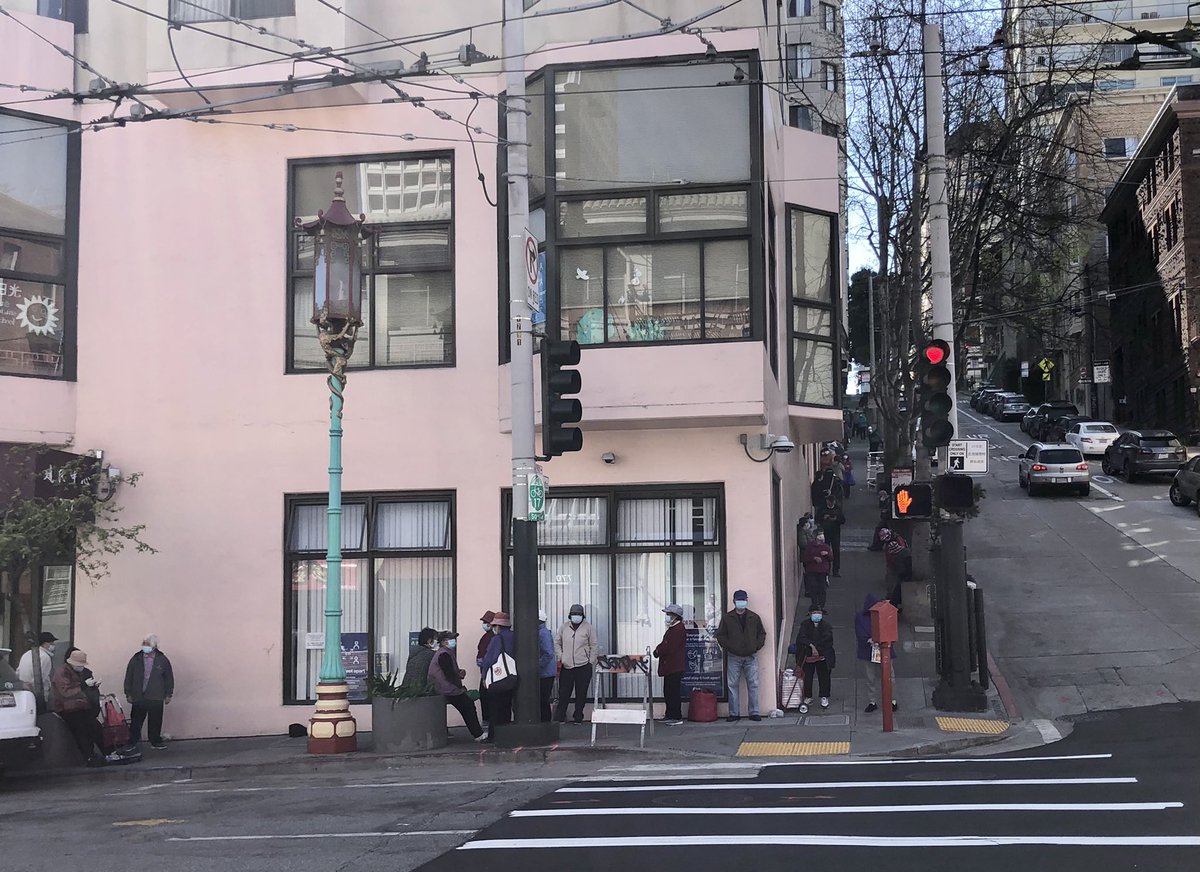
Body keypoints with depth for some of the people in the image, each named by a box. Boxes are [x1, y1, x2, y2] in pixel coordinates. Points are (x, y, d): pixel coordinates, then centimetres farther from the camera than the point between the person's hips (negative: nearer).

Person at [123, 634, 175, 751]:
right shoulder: (136, 659, 0)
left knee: (155, 722, 6)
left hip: (156, 698, 0)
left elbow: (169, 678, 5)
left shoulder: (162, 660, -1)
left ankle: (155, 741, 19)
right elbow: (129, 677, 5)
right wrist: (128, 693, 3)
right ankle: (132, 742, 14)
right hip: (138, 696, 0)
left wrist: (168, 694, 4)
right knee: (135, 721, 4)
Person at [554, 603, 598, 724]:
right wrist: (560, 657, 3)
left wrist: (591, 662, -2)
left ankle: (578, 718, 12)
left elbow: (594, 646, 5)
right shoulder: (564, 627, 7)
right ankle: (559, 718, 8)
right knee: (563, 693, 1)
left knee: (581, 694, 3)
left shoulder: (587, 627, 1)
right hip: (566, 666, 1)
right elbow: (557, 643, 16)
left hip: (583, 666, -1)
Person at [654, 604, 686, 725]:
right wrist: (659, 650, -2)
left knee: (674, 692, -7)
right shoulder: (672, 629, 18)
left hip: (675, 668, -10)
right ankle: (669, 715, 24)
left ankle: (677, 717, -3)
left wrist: (658, 651, -7)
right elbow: (664, 645, 19)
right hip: (669, 667, 10)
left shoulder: (679, 630, -15)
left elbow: (670, 648, -22)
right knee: (668, 692, 15)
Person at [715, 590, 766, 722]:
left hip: (751, 657, 1)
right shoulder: (727, 618, 5)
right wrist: (728, 647, -5)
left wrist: (757, 646, 1)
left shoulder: (754, 618, 9)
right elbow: (720, 635, 6)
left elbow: (762, 633, 15)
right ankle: (734, 713, 4)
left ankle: (754, 712, 5)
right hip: (734, 657, -1)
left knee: (753, 685, -1)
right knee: (733, 685, -1)